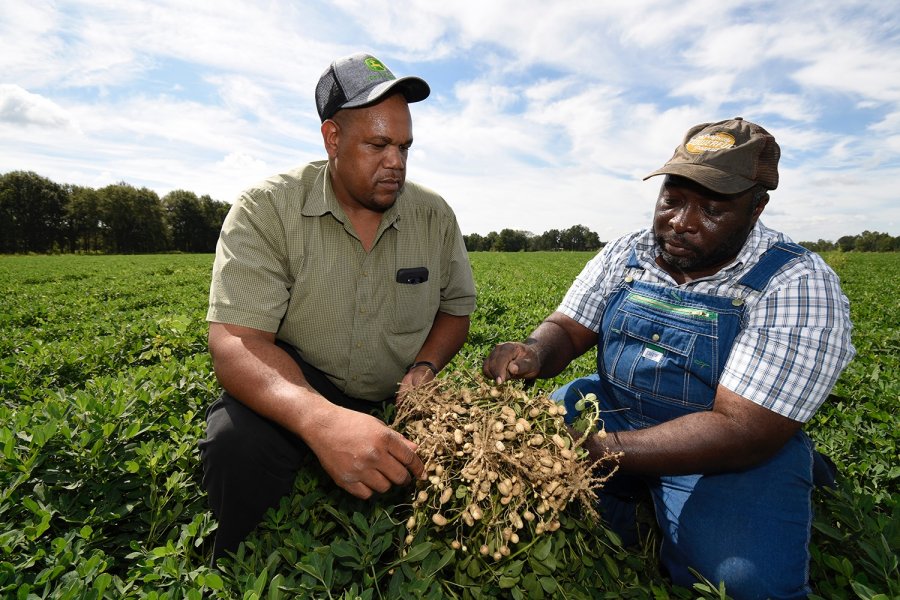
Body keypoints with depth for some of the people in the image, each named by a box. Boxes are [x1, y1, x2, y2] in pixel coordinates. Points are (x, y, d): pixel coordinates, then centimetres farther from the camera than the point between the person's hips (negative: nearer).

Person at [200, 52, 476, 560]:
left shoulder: (435, 216, -3)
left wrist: (426, 367, -13)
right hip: (295, 393, -3)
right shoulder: (265, 210, -15)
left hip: (401, 402, 4)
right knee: (238, 439, -32)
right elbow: (236, 343, -24)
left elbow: (456, 309, 9)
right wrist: (322, 420, -43)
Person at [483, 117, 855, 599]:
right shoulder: (624, 255, -2)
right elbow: (566, 329, 0)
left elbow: (742, 431, -24)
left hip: (733, 452, -3)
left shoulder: (798, 287, -17)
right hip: (610, 409, 4)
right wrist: (534, 354, -26)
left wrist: (602, 449, -35)